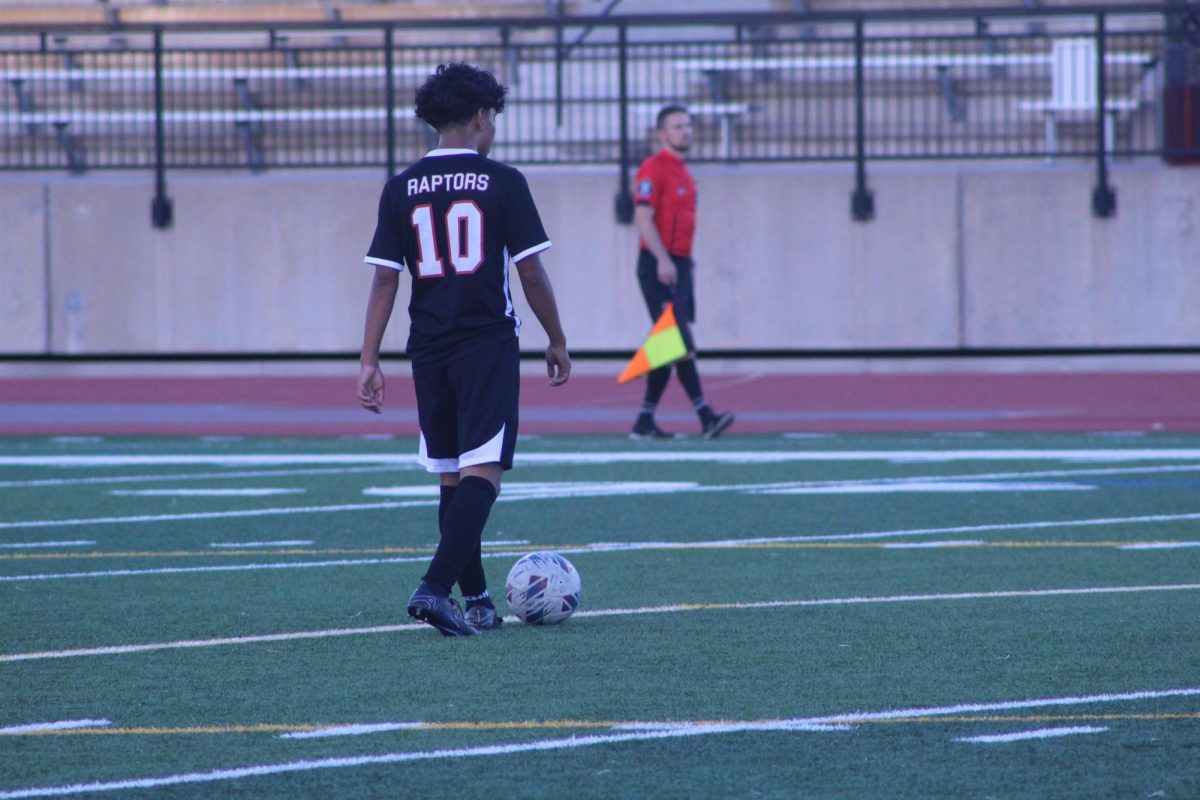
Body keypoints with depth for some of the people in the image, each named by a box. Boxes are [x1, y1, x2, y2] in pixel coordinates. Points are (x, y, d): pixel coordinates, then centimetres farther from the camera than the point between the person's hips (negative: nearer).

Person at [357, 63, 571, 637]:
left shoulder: (402, 189, 4)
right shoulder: (502, 183, -5)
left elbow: (384, 280, 1)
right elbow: (531, 273, -4)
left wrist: (369, 360, 3)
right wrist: (556, 342, 8)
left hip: (429, 348, 4)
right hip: (488, 342, -4)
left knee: (452, 476, 14)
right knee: (483, 471, -8)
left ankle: (477, 601, 21)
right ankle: (435, 587, -25)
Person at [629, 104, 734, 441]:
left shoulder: (683, 172, 19)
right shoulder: (653, 169, -9)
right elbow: (643, 218, -17)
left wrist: (684, 260, 17)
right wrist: (663, 260, -26)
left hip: (679, 264, 9)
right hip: (659, 266, -9)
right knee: (680, 341, -13)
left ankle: (645, 421, 11)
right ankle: (705, 416, -19)